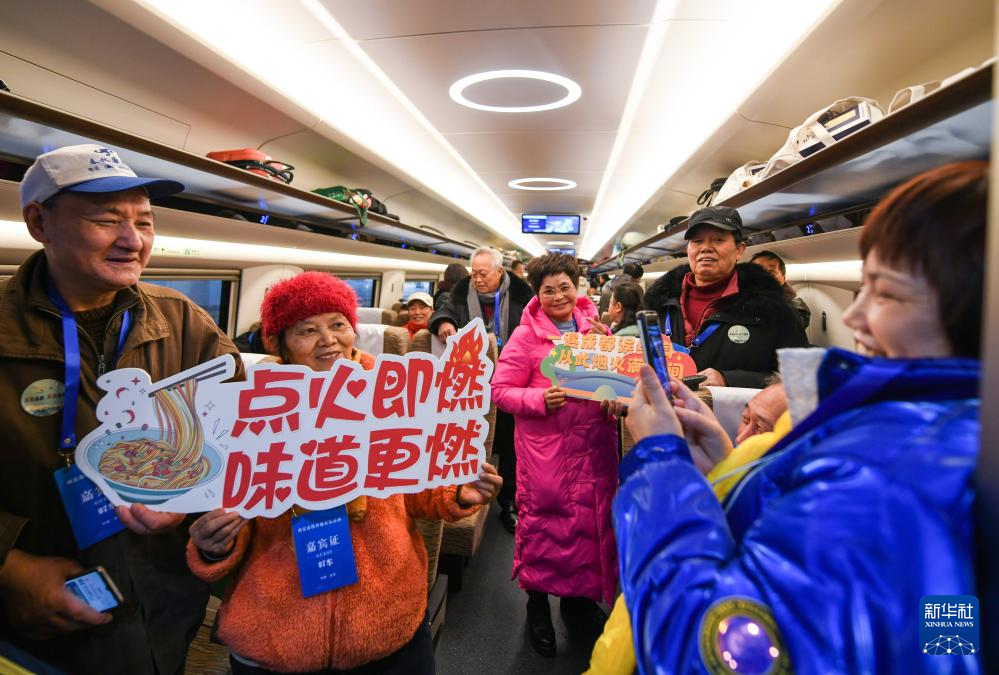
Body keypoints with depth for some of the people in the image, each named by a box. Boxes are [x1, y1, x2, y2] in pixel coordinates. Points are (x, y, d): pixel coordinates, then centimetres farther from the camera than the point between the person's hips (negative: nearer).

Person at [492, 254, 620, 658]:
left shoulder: (595, 327, 7)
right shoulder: (526, 335, -5)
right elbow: (501, 390, -7)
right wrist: (541, 400, -22)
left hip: (594, 443, 4)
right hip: (545, 446, -4)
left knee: (592, 515, 13)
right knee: (543, 518, 4)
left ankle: (580, 595, 36)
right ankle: (537, 602, 27)